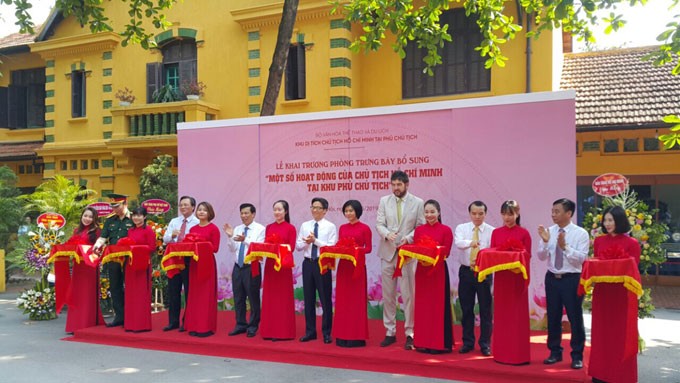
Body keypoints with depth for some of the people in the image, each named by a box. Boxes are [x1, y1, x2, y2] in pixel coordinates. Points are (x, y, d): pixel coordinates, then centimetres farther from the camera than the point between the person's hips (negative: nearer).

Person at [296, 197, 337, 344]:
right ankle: (310, 331, 19)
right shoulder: (305, 225, 9)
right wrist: (307, 242, -13)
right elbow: (298, 246, 7)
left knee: (325, 299, 2)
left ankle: (326, 333, 13)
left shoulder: (330, 226, -2)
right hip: (308, 263, 4)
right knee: (309, 298, 9)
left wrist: (315, 241, -17)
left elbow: (332, 247, -11)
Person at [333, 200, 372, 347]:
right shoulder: (342, 228, 12)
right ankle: (342, 335, 14)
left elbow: (368, 248, -4)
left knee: (356, 300, -1)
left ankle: (356, 336, 5)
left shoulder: (365, 228, -3)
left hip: (358, 266, -5)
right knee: (342, 300, 6)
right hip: (343, 266, 5)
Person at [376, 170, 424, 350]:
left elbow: (421, 227, 1)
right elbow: (379, 224, 3)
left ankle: (410, 333, 9)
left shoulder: (417, 203, 1)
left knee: (408, 295, -1)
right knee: (388, 295, 8)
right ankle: (390, 332, 19)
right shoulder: (384, 201, 7)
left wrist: (407, 238, -16)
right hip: (388, 252, 3)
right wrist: (387, 234, -17)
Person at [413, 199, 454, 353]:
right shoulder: (419, 229, 8)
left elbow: (446, 252, -6)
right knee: (422, 306, 7)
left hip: (439, 271, -3)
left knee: (438, 306, 0)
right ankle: (423, 342, 15)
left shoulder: (446, 230, -2)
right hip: (421, 270, 3)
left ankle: (438, 343, 7)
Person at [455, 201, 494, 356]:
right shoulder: (461, 228, 1)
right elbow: (458, 243, -20)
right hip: (466, 272, 1)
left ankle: (485, 344, 17)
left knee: (485, 309, 5)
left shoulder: (491, 231, -2)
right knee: (466, 309, 9)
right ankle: (468, 342, 22)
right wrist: (470, 243, -41)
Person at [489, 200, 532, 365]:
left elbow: (527, 257, -3)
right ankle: (501, 352, 17)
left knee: (517, 316, 2)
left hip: (517, 278, -3)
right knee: (501, 315, 8)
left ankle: (518, 354, 9)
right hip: (500, 277, 3)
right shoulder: (496, 232, 8)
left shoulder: (524, 233, -2)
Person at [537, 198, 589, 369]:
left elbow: (581, 258, -16)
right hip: (552, 278, 4)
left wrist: (564, 246, -26)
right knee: (553, 317, 13)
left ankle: (577, 356, 18)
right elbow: (541, 256, -1)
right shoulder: (549, 231, 3)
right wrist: (545, 241, -17)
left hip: (572, 279, -4)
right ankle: (555, 352, 27)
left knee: (575, 318, 4)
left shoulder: (581, 233, -8)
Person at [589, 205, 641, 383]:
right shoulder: (599, 241, 7)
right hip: (602, 291, 4)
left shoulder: (632, 243, -5)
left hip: (622, 293, -3)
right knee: (602, 332, 9)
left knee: (622, 333, 5)